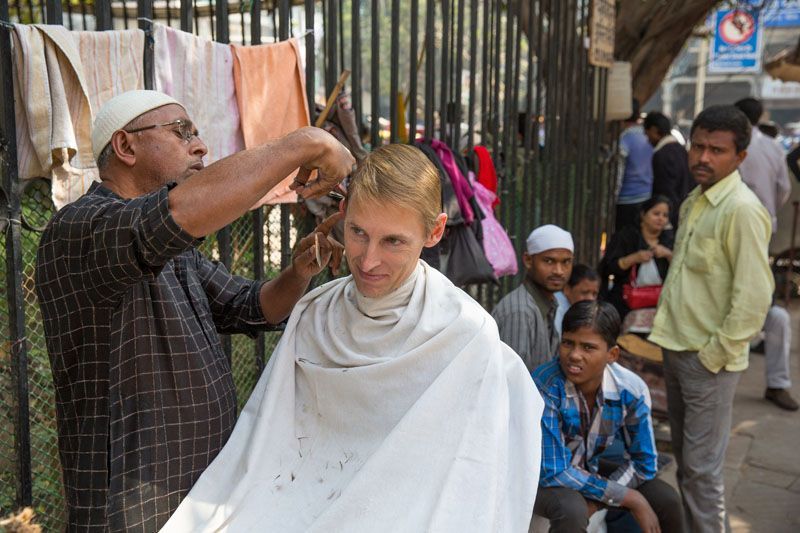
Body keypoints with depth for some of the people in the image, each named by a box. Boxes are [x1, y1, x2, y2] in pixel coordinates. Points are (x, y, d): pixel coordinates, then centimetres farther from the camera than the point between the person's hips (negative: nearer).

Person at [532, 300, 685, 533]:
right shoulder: (546, 388, -32)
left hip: (589, 469, 5)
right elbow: (553, 472, -28)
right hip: (542, 475, -4)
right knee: (571, 510, -33)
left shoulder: (632, 390, -18)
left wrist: (594, 502, -19)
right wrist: (630, 498, -24)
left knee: (667, 501, -6)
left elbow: (642, 463, -5)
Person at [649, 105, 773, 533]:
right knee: (683, 455, 19)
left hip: (708, 358, -8)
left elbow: (754, 295, -20)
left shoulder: (742, 209, -17)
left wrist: (716, 354, -16)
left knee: (700, 466, -1)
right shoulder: (693, 202, 10)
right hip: (677, 348, 8)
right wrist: (671, 338, 14)